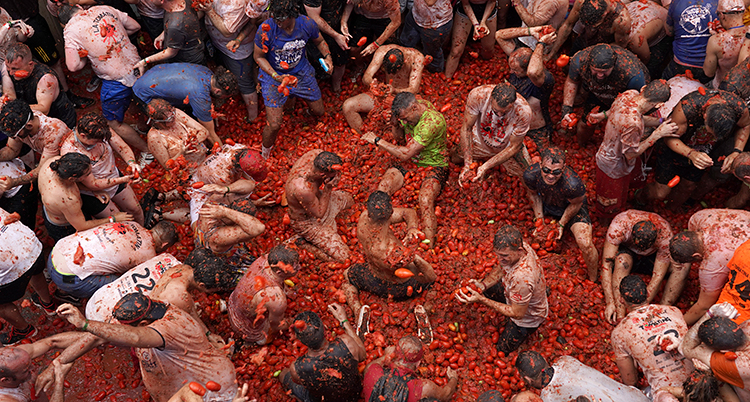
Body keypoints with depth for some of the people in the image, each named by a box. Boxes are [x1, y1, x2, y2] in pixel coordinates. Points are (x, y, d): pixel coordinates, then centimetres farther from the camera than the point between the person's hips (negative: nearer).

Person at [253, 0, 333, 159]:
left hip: (301, 73, 3)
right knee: (274, 125, -9)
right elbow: (259, 57, -11)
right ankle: (265, 153, 23)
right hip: (273, 75, -3)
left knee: (319, 112, 16)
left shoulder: (307, 24, -18)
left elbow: (320, 41, 5)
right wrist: (275, 76, -25)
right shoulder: (265, 29, -27)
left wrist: (327, 57, -15)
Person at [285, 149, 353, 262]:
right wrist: (328, 188, -32)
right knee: (342, 257, -4)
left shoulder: (317, 154, -27)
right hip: (306, 221, -8)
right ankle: (302, 241, 6)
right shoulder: (302, 189, -46)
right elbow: (320, 214, -27)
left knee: (349, 199, 28)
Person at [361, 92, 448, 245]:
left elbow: (405, 154, -27)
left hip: (433, 166, -6)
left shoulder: (433, 121, -27)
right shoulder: (411, 108, -2)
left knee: (425, 201, -34)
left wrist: (377, 140, -18)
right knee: (382, 188, -22)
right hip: (409, 163, 6)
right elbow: (398, 137, 13)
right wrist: (396, 124, -10)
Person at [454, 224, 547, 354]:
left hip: (528, 317, -7)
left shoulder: (522, 277, -48)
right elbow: (500, 270, -4)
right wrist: (483, 285, -23)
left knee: (503, 349, 11)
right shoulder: (516, 245, -25)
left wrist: (481, 299, -35)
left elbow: (517, 313, -33)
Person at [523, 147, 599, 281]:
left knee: (586, 245, -18)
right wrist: (539, 219, -5)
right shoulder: (530, 174, -33)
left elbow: (575, 204, -18)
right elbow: (534, 194, -8)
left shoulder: (573, 184, -43)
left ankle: (593, 280, 6)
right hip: (546, 204, 4)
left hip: (572, 206, -4)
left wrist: (561, 224, -9)